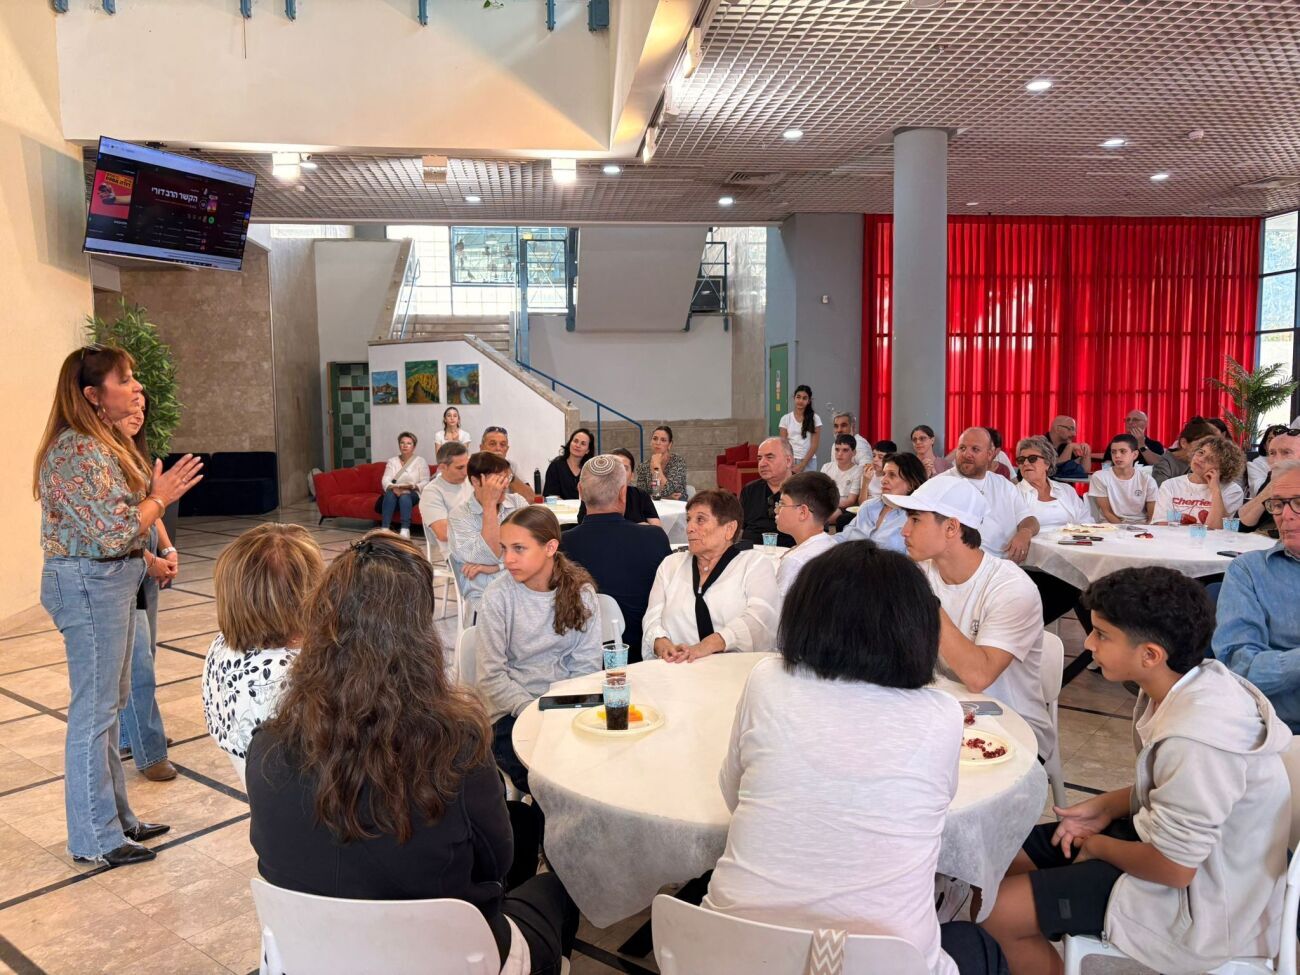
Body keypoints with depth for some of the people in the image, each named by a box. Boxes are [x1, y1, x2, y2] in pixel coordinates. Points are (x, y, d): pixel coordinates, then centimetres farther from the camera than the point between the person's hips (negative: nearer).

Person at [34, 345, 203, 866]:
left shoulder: (105, 442, 11)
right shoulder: (77, 451, -19)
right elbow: (113, 532, -22)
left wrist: (146, 561, 10)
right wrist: (160, 497, -10)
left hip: (112, 581, 10)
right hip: (88, 585, -10)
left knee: (110, 705, 17)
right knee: (94, 711, 1)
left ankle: (115, 816, 31)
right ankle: (94, 838, 14)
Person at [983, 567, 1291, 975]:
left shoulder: (1194, 741, -35)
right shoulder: (1198, 680, -7)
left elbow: (1172, 868, -25)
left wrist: (1099, 846, -7)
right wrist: (1105, 806, 0)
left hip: (1198, 899, -9)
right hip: (1168, 839, 9)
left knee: (999, 911, -12)